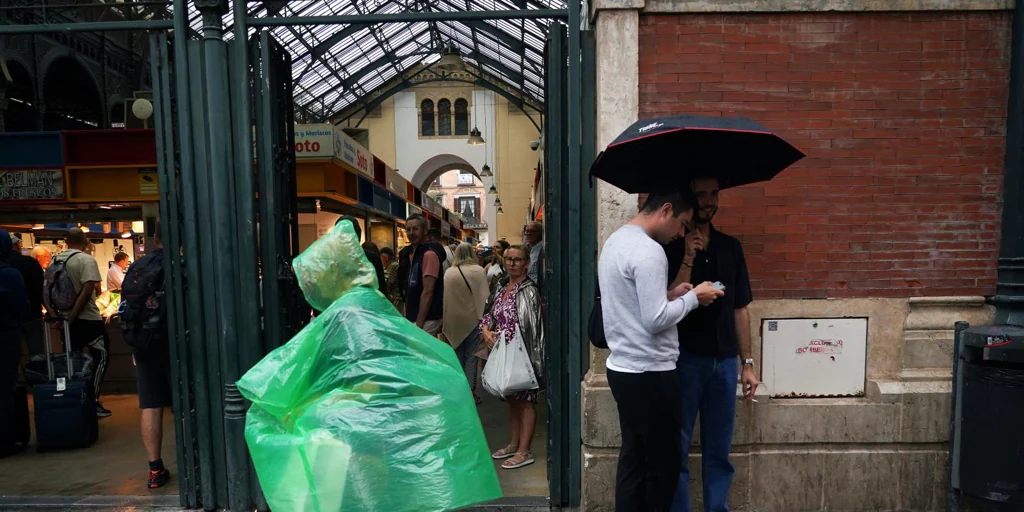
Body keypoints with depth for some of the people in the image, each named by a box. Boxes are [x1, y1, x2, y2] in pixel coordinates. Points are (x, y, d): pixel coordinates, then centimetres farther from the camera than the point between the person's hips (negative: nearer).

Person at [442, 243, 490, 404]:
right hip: (472, 318, -2)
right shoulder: (478, 271, -9)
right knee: (471, 356, 4)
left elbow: (445, 296, -1)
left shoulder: (449, 272, -4)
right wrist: (482, 314, 4)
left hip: (454, 319, 2)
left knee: (457, 356, 15)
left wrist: (447, 319, 8)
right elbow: (484, 295, -8)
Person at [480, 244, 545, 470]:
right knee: (512, 398, 18)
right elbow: (490, 314, 14)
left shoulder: (528, 290, -14)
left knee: (525, 400, 3)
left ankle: (524, 451, 13)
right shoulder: (502, 287, 10)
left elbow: (526, 325, -21)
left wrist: (498, 335, -13)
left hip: (522, 353, -8)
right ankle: (514, 443, 32)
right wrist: (486, 331, -7)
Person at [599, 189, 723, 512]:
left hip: (623, 368, 9)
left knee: (634, 459, 17)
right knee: (663, 464, 6)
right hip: (649, 374, -9)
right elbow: (656, 320, -23)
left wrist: (670, 295, 9)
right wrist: (693, 298, -9)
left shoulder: (615, 240, 11)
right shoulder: (649, 251, -19)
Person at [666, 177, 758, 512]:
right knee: (677, 449, 6)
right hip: (684, 359, -4)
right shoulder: (670, 247, -5)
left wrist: (747, 363, 9)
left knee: (719, 451, 14)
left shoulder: (730, 247, 9)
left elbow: (740, 309, 11)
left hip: (725, 361, 4)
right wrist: (688, 258, -22)